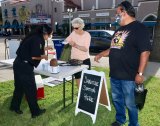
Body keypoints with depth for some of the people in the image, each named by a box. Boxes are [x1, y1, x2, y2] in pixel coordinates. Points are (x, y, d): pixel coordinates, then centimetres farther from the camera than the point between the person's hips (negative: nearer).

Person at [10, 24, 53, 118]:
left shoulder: (35, 37, 9)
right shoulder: (37, 40, -17)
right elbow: (34, 56, -20)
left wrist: (45, 48, 22)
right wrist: (43, 57, -3)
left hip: (19, 64, 9)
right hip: (24, 66, -9)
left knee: (19, 86, 21)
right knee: (30, 89, 3)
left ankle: (14, 106, 38)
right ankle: (35, 111, 17)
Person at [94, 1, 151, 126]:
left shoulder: (139, 28, -11)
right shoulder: (119, 30, 15)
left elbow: (145, 51, -17)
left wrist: (140, 73, -20)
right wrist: (101, 54, 18)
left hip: (128, 76, -8)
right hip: (114, 74, 8)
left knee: (130, 103, 6)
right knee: (117, 99, 20)